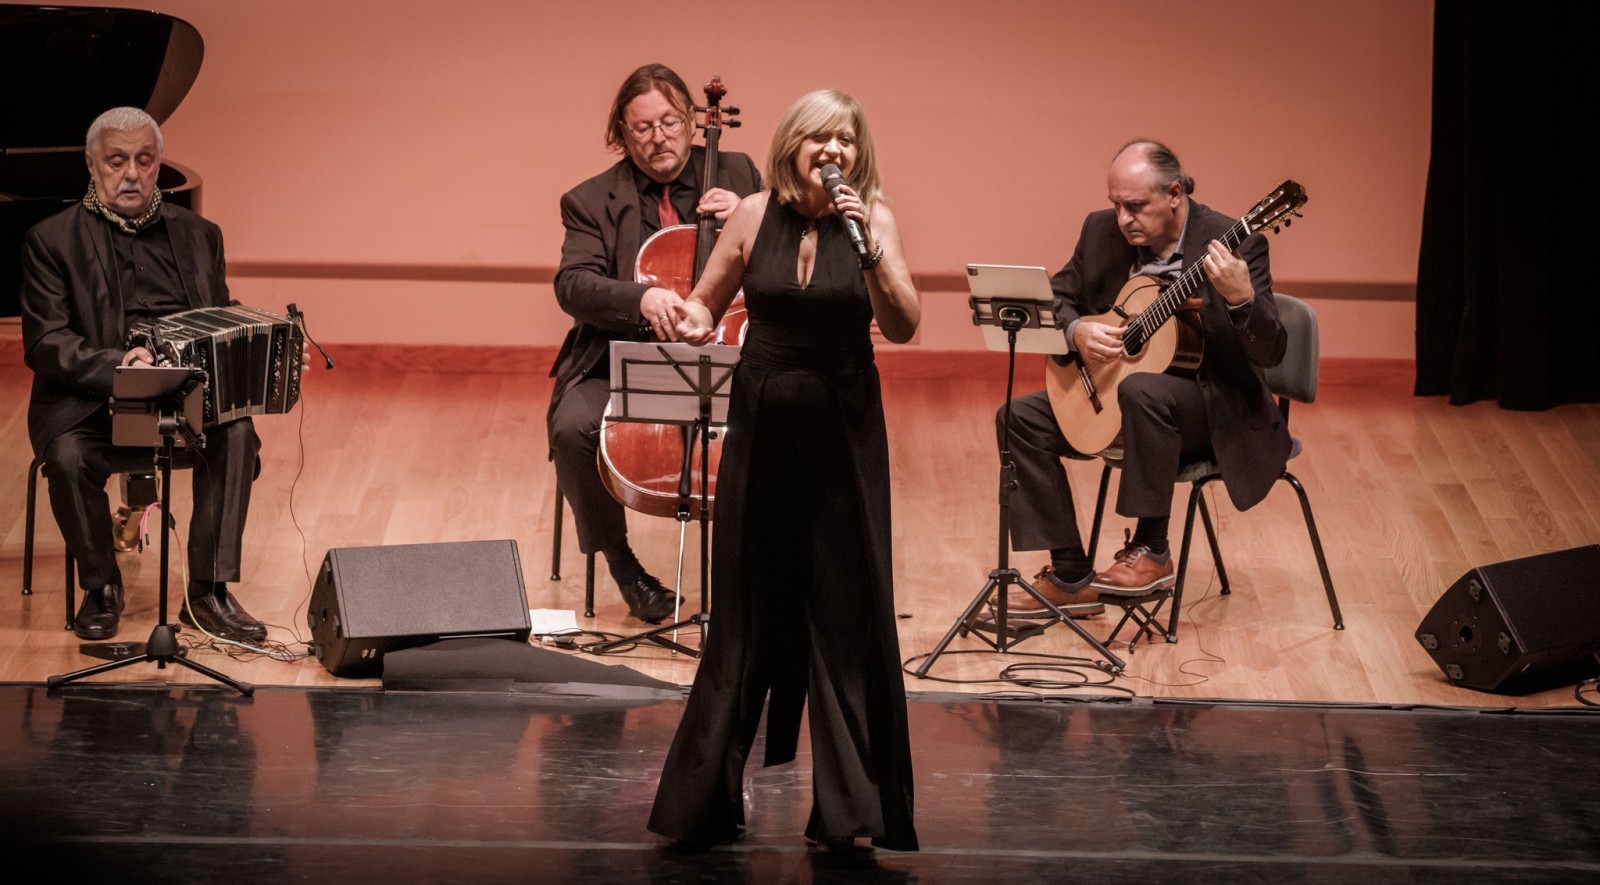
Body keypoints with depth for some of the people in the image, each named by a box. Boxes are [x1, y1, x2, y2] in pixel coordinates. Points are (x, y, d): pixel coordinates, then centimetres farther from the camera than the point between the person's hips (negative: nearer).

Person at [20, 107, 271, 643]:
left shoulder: (197, 235, 16)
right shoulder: (52, 240, 3)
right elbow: (44, 343, -7)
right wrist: (116, 365, -26)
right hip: (89, 399, -3)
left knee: (237, 434, -28)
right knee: (69, 457, -33)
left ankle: (208, 593, -18)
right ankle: (100, 588, -7)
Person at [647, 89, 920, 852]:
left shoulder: (872, 218, -4)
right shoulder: (755, 217, -1)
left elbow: (902, 326, -13)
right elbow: (708, 298, 12)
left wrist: (872, 245, -24)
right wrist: (694, 323, -10)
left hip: (843, 432, -1)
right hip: (761, 424, 1)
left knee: (843, 611, 0)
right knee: (746, 609, 9)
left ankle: (845, 805, 8)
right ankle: (704, 798, 19)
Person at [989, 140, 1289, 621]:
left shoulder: (1234, 244, -18)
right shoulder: (1102, 231, -1)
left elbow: (1271, 352, -22)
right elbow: (1057, 298, 10)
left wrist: (1241, 299, -43)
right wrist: (1077, 330, -14)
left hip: (1212, 405, -7)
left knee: (1142, 389, -38)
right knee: (1020, 418, -9)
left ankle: (1151, 551, -22)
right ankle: (1070, 578, -5)